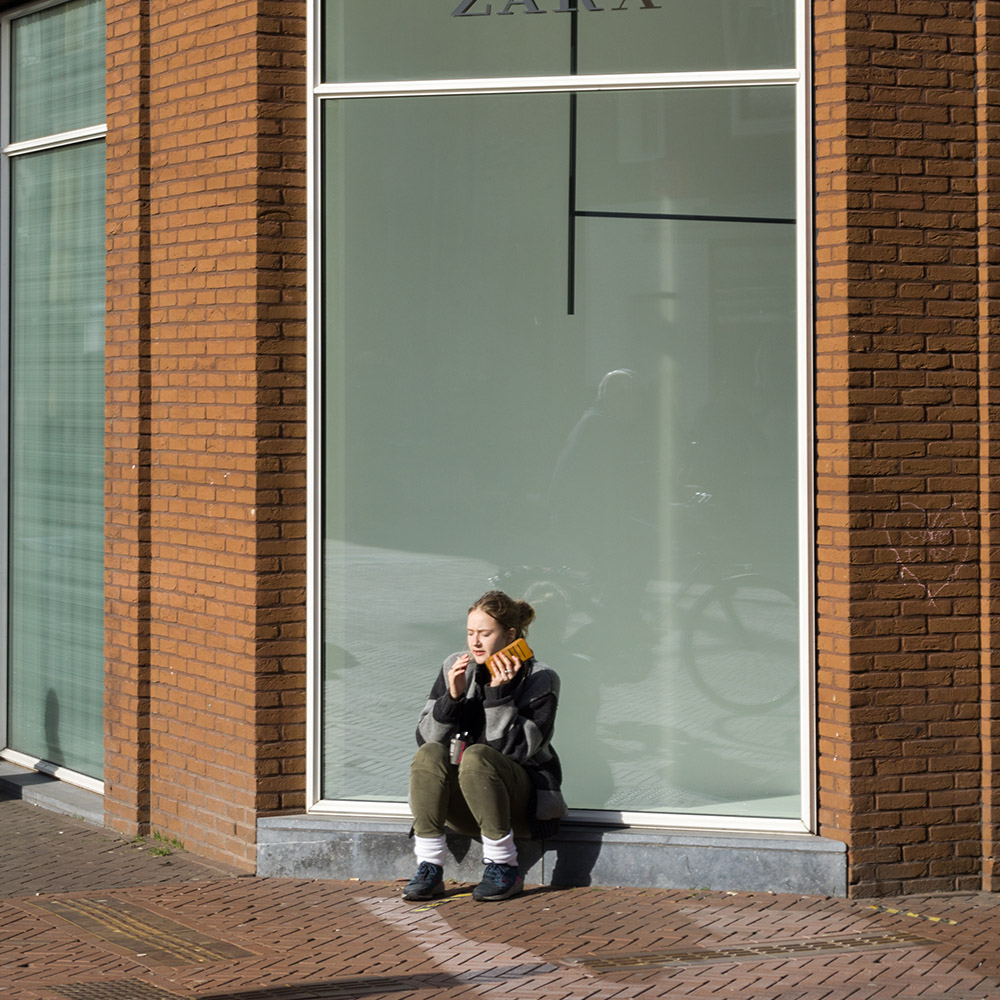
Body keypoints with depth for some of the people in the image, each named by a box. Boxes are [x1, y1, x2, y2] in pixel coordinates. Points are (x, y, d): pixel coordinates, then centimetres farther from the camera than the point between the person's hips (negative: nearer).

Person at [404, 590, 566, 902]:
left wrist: (499, 694, -23)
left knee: (477, 756, -33)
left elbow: (516, 749, -17)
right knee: (429, 754, -26)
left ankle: (504, 868, -23)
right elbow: (426, 737, -3)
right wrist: (452, 697, -18)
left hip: (524, 800, -4)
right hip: (465, 808, 4)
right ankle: (429, 868, -25)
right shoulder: (455, 668, 4)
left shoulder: (541, 679, -7)